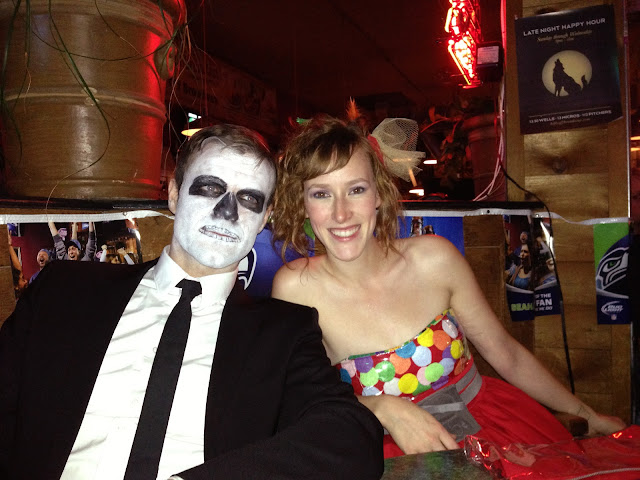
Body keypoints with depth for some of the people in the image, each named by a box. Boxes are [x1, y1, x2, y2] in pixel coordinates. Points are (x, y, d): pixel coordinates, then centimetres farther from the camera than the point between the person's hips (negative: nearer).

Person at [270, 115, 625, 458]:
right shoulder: (296, 286, -14)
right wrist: (382, 408, -22)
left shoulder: (433, 258, -10)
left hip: (488, 418, 1)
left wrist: (587, 416, 14)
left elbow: (506, 355, 4)